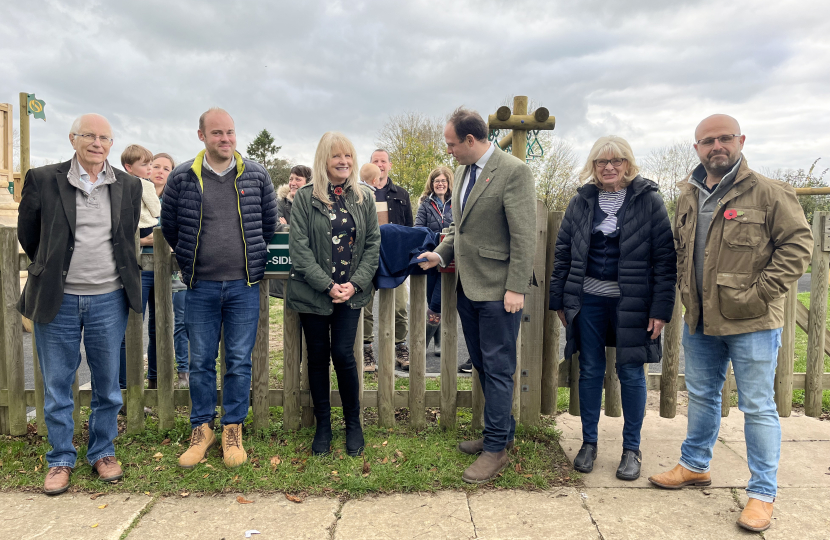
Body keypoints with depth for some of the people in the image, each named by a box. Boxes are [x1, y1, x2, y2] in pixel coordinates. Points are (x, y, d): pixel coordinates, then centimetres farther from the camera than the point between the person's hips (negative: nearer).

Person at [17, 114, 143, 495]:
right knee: (56, 387, 9)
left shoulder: (128, 186, 4)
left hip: (109, 300, 1)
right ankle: (60, 460, 26)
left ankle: (103, 453, 28)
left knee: (107, 385, 10)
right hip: (57, 301, -1)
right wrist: (51, 272, 15)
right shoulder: (42, 180, -2)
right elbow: (28, 235, 9)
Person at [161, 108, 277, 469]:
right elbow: (169, 226, 11)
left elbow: (269, 222, 13)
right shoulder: (182, 177, 0)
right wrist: (191, 262, 13)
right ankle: (202, 429, 24)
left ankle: (233, 430, 20)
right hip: (201, 287, 0)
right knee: (200, 361, 8)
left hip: (244, 286, 0)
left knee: (239, 361, 6)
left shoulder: (256, 175, 2)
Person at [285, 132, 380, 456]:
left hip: (351, 293, 1)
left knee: (343, 354, -3)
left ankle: (353, 422, 18)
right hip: (313, 292, -1)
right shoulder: (305, 198, -2)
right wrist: (328, 286, -14)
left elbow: (373, 244, 4)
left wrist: (355, 283, -9)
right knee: (318, 357, 7)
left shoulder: (363, 198, 6)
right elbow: (300, 248, -7)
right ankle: (323, 426, 24)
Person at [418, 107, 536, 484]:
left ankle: (496, 449, 14)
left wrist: (516, 287, -18)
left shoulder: (513, 172, -12)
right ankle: (501, 431, 33)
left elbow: (524, 236, -15)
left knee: (497, 368, 1)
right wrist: (441, 253, 9)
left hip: (498, 289, -8)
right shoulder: (463, 170, 13)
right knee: (482, 365, 16)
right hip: (468, 285, 8)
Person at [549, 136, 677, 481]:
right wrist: (559, 299, 6)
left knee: (631, 373, 6)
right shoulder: (581, 201, 6)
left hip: (632, 301, -2)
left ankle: (632, 449, 23)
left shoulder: (648, 200, -2)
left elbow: (665, 257, -4)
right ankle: (589, 443, 25)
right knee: (590, 371, 10)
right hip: (588, 300, 3)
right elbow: (563, 252, 9)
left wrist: (661, 308, -9)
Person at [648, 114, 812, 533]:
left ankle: (763, 493, 17)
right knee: (701, 396, 19)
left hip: (751, 323, -6)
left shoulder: (768, 193, -8)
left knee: (757, 407, 3)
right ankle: (695, 466, 37)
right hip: (700, 321, 6)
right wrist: (686, 288, 8)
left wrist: (760, 291, -15)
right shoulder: (688, 196, 9)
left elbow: (797, 243, -10)